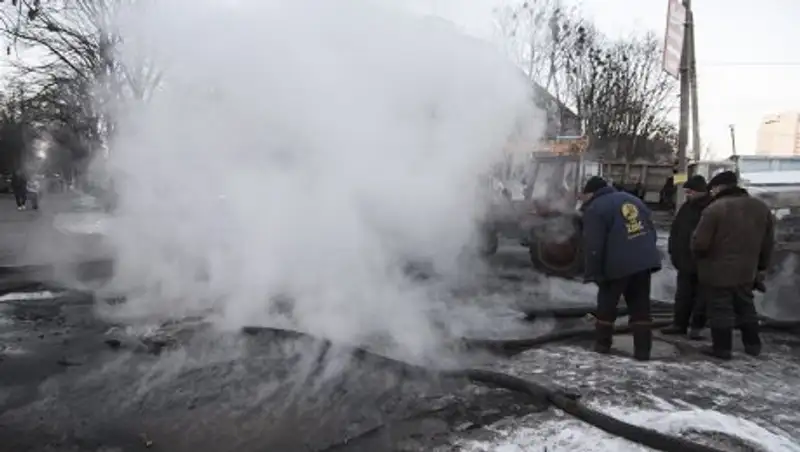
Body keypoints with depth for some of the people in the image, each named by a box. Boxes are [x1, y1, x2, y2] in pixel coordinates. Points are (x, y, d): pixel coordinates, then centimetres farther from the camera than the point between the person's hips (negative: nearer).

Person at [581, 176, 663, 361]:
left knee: (606, 304, 11)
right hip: (645, 261, 6)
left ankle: (602, 344, 19)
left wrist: (593, 273, -6)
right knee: (641, 307, 10)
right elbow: (652, 231, 20)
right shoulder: (632, 199, 19)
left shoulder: (595, 209, -5)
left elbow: (593, 246, -12)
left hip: (618, 265, -6)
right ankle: (643, 350, 10)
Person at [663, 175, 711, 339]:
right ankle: (679, 324, 23)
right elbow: (675, 231, 12)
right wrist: (673, 252, 5)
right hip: (685, 260, 6)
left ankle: (697, 326, 17)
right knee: (683, 295, 13)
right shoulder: (686, 207, 7)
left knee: (701, 296, 7)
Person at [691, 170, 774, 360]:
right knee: (746, 307, 21)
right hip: (747, 270, 7)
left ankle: (722, 348, 10)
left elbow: (699, 243, -18)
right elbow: (768, 243, 11)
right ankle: (753, 345, 31)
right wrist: (760, 266, 22)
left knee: (720, 310, 3)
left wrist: (699, 255, 4)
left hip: (716, 271, -7)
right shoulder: (761, 207, 4)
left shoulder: (715, 209, -19)